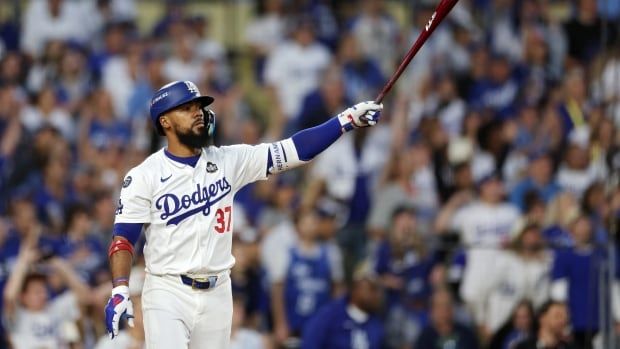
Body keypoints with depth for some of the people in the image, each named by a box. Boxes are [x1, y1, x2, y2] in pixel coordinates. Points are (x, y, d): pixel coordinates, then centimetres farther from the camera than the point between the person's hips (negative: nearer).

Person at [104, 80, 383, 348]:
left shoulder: (229, 161, 4)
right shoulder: (144, 176, -5)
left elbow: (292, 151, 1)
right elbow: (123, 238, -8)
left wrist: (347, 120, -7)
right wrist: (119, 292, -22)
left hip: (217, 295, 4)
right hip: (167, 294, -4)